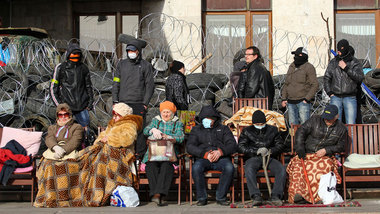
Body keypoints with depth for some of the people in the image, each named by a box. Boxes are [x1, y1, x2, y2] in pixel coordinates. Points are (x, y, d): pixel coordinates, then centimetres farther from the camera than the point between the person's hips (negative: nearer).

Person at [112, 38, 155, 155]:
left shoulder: (146, 65, 5)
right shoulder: (121, 64, 13)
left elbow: (150, 85, 3)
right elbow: (116, 83, 13)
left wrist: (145, 103, -6)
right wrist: (115, 101, 4)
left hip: (139, 104, -3)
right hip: (123, 103, 3)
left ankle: (140, 153, 0)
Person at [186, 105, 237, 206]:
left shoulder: (223, 129, 20)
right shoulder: (196, 130, 20)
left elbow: (232, 145, 6)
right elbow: (190, 147, 4)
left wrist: (220, 152, -16)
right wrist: (205, 154, -12)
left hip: (221, 158, 0)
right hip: (203, 158, 0)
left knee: (229, 168, -34)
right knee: (196, 168, -35)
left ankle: (221, 197, -20)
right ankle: (202, 198, -20)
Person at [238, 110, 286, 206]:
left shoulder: (272, 130, 19)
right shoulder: (247, 131, 15)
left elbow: (281, 145, 12)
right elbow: (241, 147, 3)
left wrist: (270, 151, -8)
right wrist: (256, 151, -11)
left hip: (269, 157, 2)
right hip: (253, 158, -2)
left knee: (281, 169, -29)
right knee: (249, 169, -37)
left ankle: (275, 196, -35)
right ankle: (256, 196, -42)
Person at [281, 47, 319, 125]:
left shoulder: (309, 67, -4)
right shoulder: (291, 67, 16)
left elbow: (315, 85, -9)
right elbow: (286, 84, 21)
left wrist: (307, 98, -14)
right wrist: (284, 98, 12)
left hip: (303, 102, -6)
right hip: (291, 103, 7)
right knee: (293, 125, 9)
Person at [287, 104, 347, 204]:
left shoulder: (341, 128, 9)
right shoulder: (315, 120, 6)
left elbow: (340, 146, 10)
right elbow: (300, 132, 0)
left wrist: (326, 150, -7)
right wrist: (300, 148, -14)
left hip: (325, 156, 0)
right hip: (307, 153, 1)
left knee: (327, 165, -37)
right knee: (298, 165, -31)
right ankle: (297, 193, -37)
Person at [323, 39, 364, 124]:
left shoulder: (355, 62, 4)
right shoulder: (333, 62, 11)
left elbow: (360, 77, -8)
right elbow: (326, 78, 15)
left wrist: (346, 68, -13)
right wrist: (330, 93, 4)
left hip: (350, 98, -2)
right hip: (336, 97, 2)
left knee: (350, 124, -6)